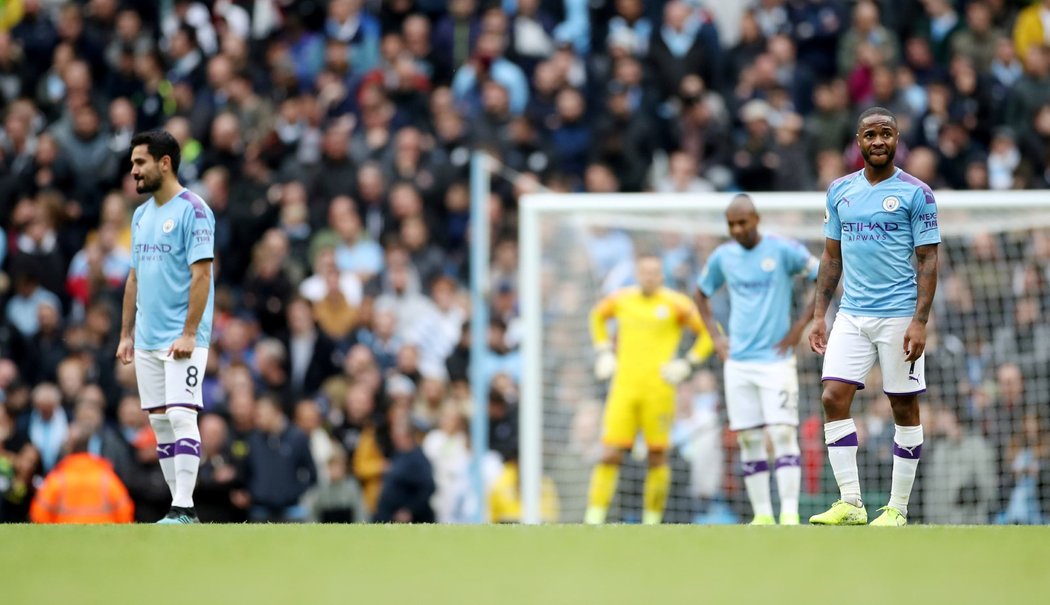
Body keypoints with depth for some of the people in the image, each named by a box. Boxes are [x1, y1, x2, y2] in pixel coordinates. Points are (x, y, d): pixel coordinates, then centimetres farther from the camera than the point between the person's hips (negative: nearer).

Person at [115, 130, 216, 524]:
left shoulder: (192, 210, -9)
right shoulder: (142, 215, 16)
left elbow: (201, 274, -15)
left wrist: (189, 334, -20)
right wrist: (126, 335, 16)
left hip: (182, 340, -8)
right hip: (147, 340, 8)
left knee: (180, 415, -14)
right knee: (159, 421, 7)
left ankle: (184, 509, -16)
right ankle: (178, 507, 10)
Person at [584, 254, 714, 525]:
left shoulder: (675, 304, -1)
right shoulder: (621, 299, 10)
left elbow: (709, 333, 3)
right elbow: (598, 316, 31)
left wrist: (687, 363, -4)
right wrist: (603, 352, 20)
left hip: (658, 388, -2)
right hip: (624, 388, 2)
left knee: (657, 455, 0)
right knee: (610, 454, -5)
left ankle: (652, 520, 9)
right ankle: (594, 518, -4)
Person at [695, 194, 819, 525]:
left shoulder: (783, 250, -6)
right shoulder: (722, 256, 7)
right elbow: (701, 294, 24)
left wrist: (799, 327, -7)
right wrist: (715, 336, 12)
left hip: (775, 359, -4)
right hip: (737, 361, 4)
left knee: (783, 434, -12)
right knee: (749, 440, 3)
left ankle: (790, 514, -14)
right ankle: (762, 515, 7)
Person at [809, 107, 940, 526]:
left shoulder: (916, 193, -4)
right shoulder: (840, 191, 10)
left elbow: (928, 261, -6)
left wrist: (920, 322, -14)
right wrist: (818, 314, 10)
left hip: (899, 315, -4)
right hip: (851, 315, 4)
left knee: (904, 406, 1)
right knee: (833, 398, -7)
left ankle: (897, 509, 8)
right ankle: (850, 503, -3)